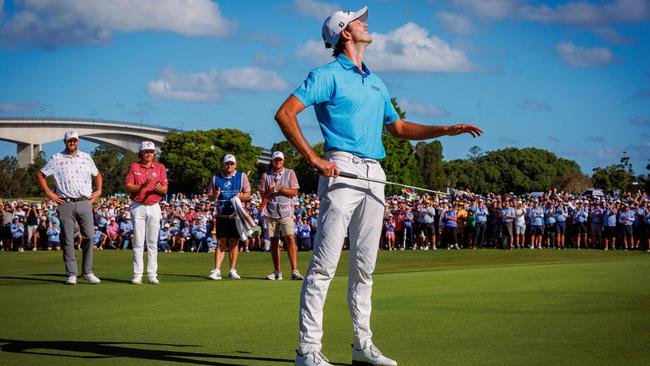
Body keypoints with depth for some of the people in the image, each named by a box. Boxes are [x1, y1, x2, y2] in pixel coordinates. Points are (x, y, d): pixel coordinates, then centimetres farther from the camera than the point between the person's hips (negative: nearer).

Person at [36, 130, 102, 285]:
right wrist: (49, 193, 2)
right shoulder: (56, 159, 5)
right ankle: (71, 274, 3)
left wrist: (98, 191, 12)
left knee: (89, 236, -5)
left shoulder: (86, 157, 13)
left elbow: (97, 175, 26)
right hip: (65, 203, -2)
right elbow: (40, 175, 9)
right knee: (68, 239, -1)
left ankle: (87, 271, 5)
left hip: (85, 202, 2)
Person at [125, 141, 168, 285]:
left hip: (154, 208, 1)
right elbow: (128, 187, -4)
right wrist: (143, 186, -20)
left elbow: (165, 189, 3)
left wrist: (159, 188, -20)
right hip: (138, 207, -1)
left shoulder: (160, 167, 7)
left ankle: (152, 274, 4)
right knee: (138, 242, -2)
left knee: (152, 242, 2)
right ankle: (137, 274, 0)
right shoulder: (134, 167, 3)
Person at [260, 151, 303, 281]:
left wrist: (282, 189, -16)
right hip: (271, 212, 3)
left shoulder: (290, 173, 7)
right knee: (274, 241, 5)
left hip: (286, 212, -3)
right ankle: (277, 272, 11)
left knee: (290, 238, -16)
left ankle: (294, 271, -20)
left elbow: (294, 192, 0)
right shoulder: (266, 175, 12)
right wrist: (269, 191, -13)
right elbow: (262, 194, 8)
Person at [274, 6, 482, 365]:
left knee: (364, 266, 10)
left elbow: (398, 127, 32)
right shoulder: (328, 75, -1)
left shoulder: (376, 82, 23)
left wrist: (445, 130, 22)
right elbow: (284, 113, -9)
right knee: (324, 265, -10)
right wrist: (314, 159, -14)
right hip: (342, 171, -7)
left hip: (374, 177, 7)